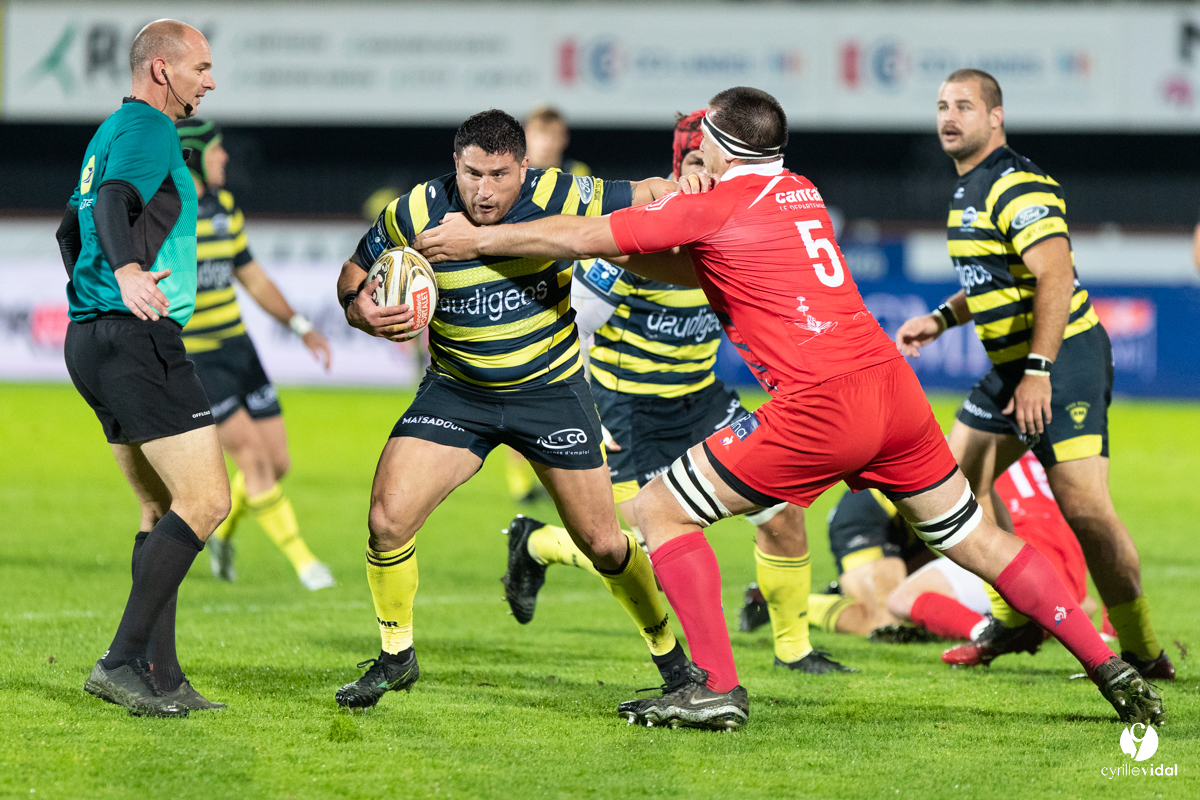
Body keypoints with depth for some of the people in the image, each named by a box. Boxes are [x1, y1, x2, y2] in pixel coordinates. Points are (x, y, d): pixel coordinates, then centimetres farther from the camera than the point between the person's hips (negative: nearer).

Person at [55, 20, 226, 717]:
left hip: (92, 339, 11)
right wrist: (127, 270, -46)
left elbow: (72, 229, 33)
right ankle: (125, 661, -15)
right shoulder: (149, 129, -9)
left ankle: (162, 677, 9)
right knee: (206, 501, -12)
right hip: (139, 339, -11)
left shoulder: (112, 131, 22)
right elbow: (115, 202, -28)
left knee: (163, 509, 13)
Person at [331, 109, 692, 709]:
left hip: (551, 387, -1)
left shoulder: (558, 198, -20)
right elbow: (356, 273, -1)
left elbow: (652, 196, -9)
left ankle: (667, 649, 28)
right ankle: (396, 658, 8)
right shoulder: (414, 215, -17)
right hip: (455, 390, 1)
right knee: (388, 518, -15)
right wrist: (361, 310, -23)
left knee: (601, 542, 2)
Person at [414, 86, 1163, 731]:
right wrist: (636, 253, 23)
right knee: (977, 538, 17)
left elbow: (581, 237, 3)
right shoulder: (800, 193, 19)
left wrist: (476, 239, 13)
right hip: (892, 385, 7)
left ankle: (716, 686, -3)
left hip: (819, 406, -7)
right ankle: (1111, 670, 12)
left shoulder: (715, 208, -2)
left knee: (661, 511, 3)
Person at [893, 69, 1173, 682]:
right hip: (1013, 363, 11)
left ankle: (1144, 654, -13)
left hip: (1062, 357, -11)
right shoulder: (971, 188, 16)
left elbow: (1055, 276, -25)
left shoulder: (1016, 185, -17)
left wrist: (1038, 372, -30)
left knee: (1082, 506, -16)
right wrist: (941, 320, 20)